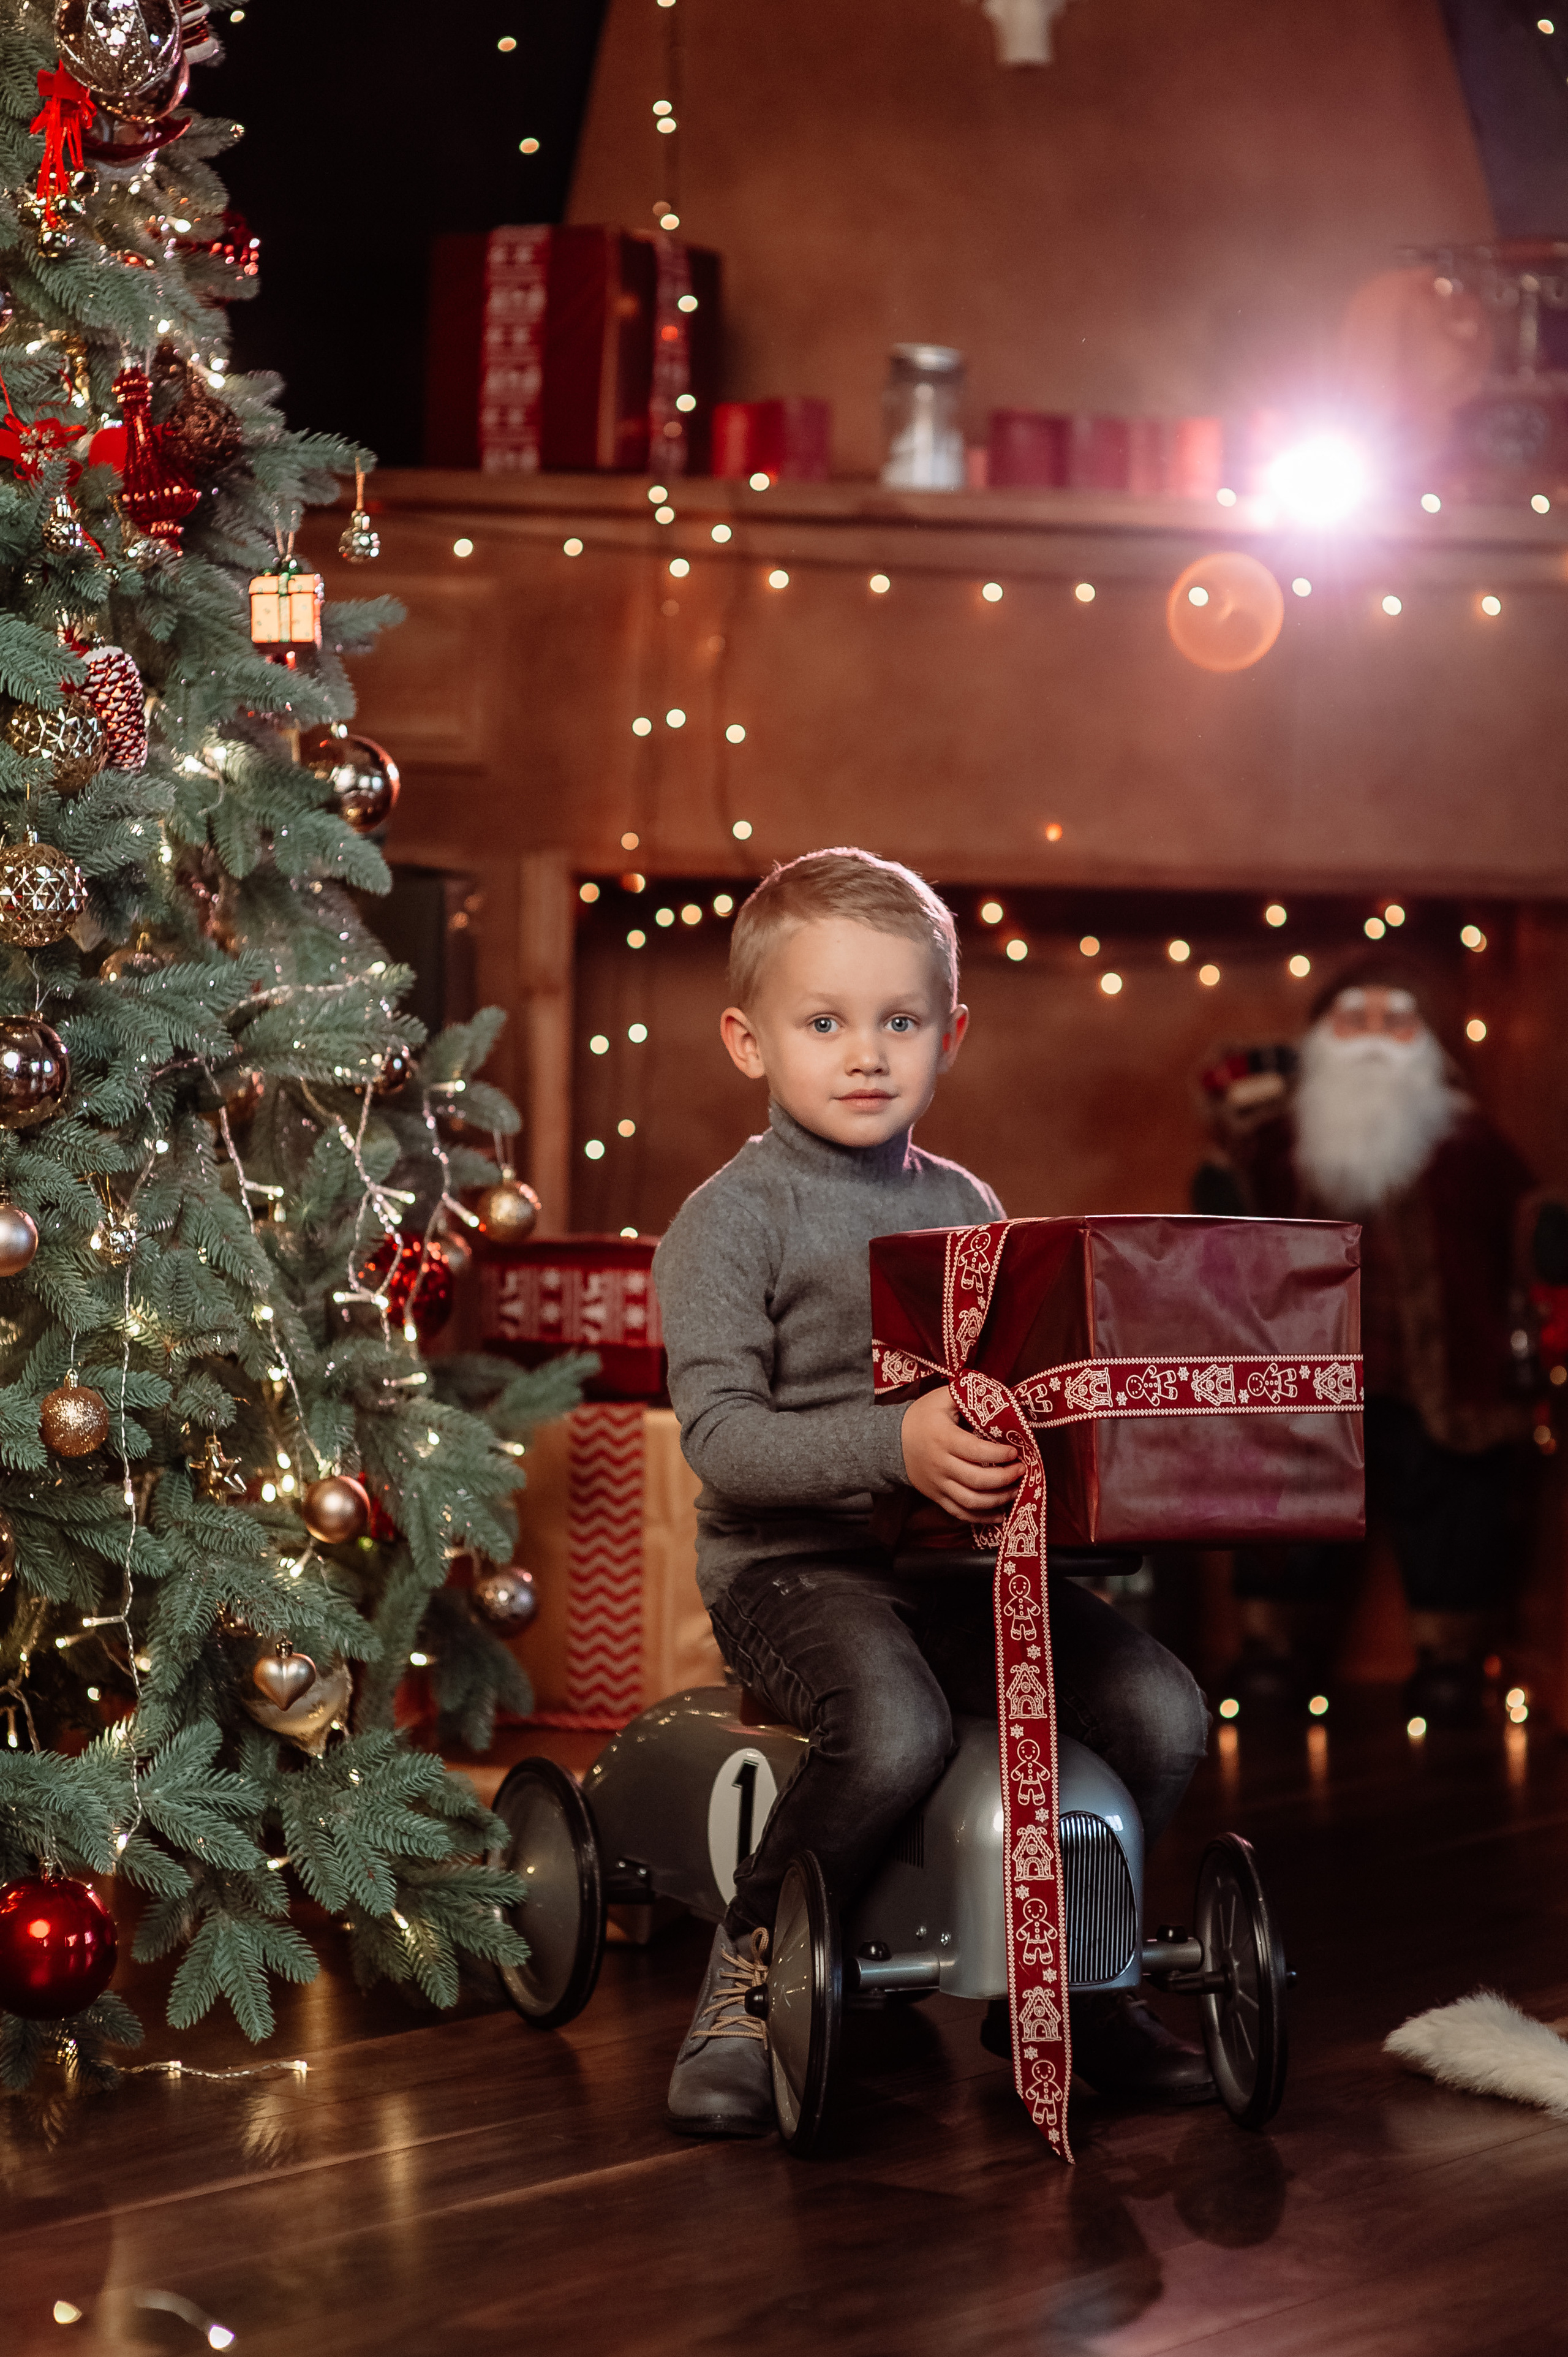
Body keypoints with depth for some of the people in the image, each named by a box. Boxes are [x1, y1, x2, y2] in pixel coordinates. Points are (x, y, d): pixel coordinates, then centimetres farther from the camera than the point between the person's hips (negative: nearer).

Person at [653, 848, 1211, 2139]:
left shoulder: (965, 1207, 16)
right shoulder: (731, 1219, -4)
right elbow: (720, 1432, -14)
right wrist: (894, 1445, -29)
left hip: (960, 1557, 6)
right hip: (794, 1563, -6)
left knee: (1161, 1708, -15)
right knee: (895, 1730, -36)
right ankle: (749, 1969, -9)